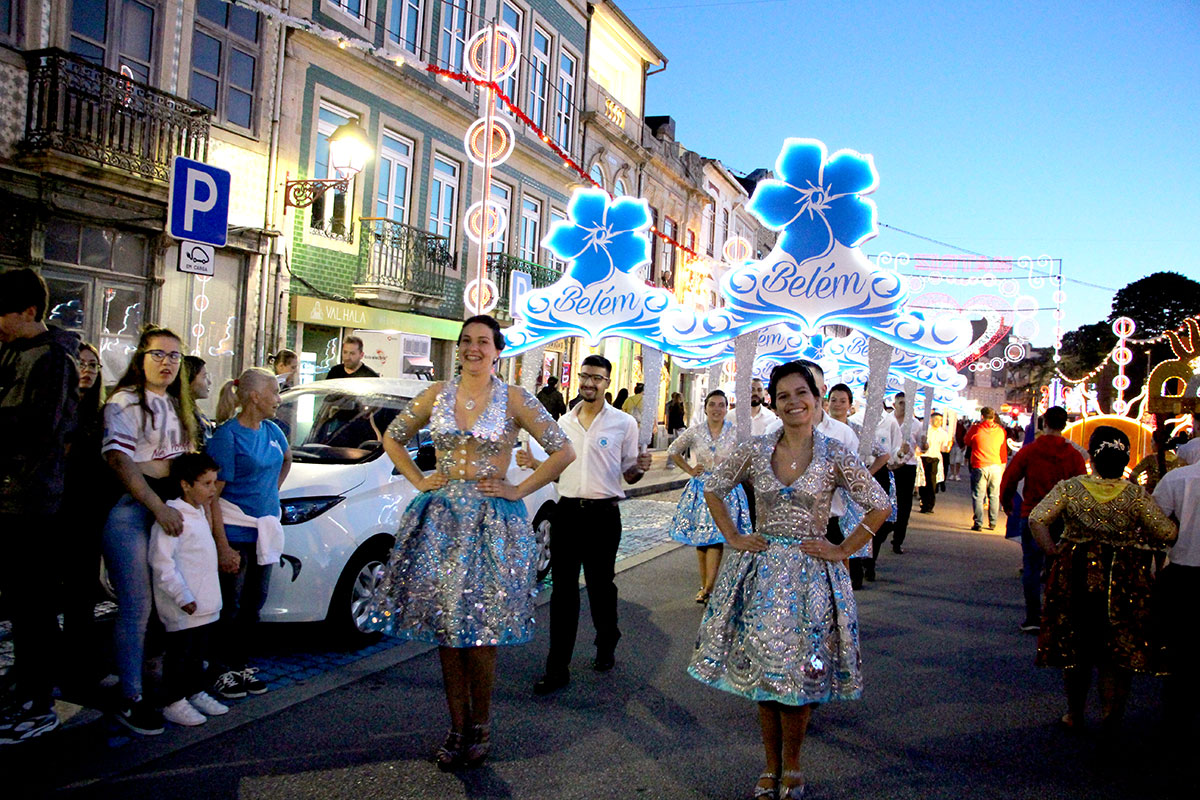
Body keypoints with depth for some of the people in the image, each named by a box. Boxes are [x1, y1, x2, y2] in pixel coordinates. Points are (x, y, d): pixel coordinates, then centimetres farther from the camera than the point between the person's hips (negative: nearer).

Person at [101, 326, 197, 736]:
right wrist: (159, 507, -22)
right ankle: (130, 700, 2)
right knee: (137, 606, -6)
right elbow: (119, 460, -16)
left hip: (169, 509, 7)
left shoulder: (176, 405, 17)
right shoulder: (125, 402, -6)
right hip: (130, 511, -7)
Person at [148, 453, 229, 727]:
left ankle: (196, 693, 31)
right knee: (180, 653, 2)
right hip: (183, 608, -9)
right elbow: (161, 560, -24)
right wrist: (182, 596, -25)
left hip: (205, 604, 9)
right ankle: (174, 704, 14)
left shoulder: (199, 513, 13)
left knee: (198, 652, 19)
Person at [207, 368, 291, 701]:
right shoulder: (228, 435, -14)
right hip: (235, 533, -7)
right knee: (230, 606, 3)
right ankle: (221, 672, 17)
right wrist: (223, 547, -20)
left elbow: (286, 459, 32)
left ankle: (241, 665, 27)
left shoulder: (271, 431, 7)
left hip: (264, 532, 7)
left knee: (253, 604, 14)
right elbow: (212, 495, -16)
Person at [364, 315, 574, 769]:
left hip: (492, 522, -3)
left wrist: (519, 490, -6)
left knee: (480, 628, -1)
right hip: (441, 518, 3)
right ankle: (457, 728, 20)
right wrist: (419, 480, 6)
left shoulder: (514, 400, -3)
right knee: (444, 626, 6)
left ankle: (479, 728, 18)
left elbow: (563, 451, -4)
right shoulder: (437, 395, 7)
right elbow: (393, 438, 18)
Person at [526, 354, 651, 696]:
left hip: (603, 514, -3)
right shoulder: (564, 422, 11)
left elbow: (628, 475, 4)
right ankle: (557, 668, 9)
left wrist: (640, 468, -18)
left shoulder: (624, 423, 0)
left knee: (601, 585, 10)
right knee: (563, 589, 3)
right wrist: (534, 464, 1)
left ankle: (606, 647, 35)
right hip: (567, 511, 3)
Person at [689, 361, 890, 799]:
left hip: (810, 573, -2)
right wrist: (733, 538, 5)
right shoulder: (755, 450, -1)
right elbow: (713, 488, 11)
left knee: (800, 670, 4)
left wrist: (842, 550, -3)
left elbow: (880, 506, 0)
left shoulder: (835, 455, -6)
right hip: (762, 569, 2)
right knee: (761, 666, 8)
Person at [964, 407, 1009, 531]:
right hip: (996, 466, 3)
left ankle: (978, 523, -3)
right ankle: (992, 523, 16)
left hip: (980, 466, -3)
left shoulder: (975, 429, -6)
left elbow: (966, 441, 11)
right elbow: (1004, 452, 14)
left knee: (978, 496, 1)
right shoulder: (1001, 431, 4)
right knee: (994, 496, 12)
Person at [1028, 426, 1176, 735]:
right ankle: (1112, 716, 13)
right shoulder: (1136, 495, -7)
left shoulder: (1069, 488, -8)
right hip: (1124, 581, 0)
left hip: (1076, 574, 1)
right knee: (1120, 647, 11)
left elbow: (1036, 519, -16)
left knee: (1075, 644, 15)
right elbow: (1168, 533, -7)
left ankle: (1075, 714, 26)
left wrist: (1054, 551, -6)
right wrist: (1140, 544, 11)